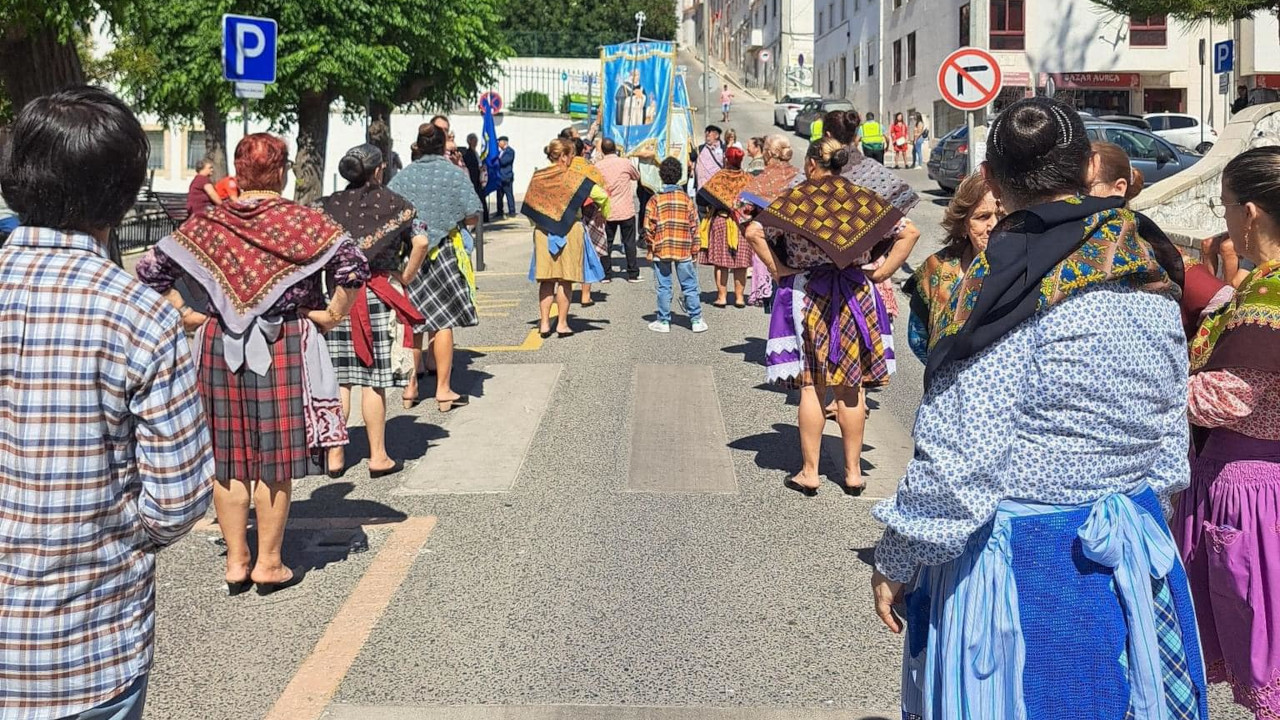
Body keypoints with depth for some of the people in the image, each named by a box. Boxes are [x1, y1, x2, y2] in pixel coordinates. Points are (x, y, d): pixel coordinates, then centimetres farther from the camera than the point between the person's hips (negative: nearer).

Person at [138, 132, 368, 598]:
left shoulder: (208, 223, 1)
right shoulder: (305, 222, -7)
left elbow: (151, 268, 0)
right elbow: (353, 267, -18)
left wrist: (185, 315, 4)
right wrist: (332, 316, -7)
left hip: (219, 347, 3)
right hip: (283, 348, -3)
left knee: (229, 457, 11)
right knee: (275, 458, 6)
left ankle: (236, 561, 20)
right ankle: (268, 564, 14)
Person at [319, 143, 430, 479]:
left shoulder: (329, 205, 6)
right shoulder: (392, 203, 0)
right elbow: (421, 242, -10)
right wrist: (406, 279, 1)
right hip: (377, 297, -2)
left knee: (337, 379, 7)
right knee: (374, 379, 2)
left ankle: (335, 455, 11)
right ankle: (378, 457, 8)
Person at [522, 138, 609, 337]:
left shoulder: (537, 177, 2)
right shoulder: (573, 178, -10)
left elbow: (528, 208, 7)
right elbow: (601, 195, -14)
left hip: (543, 233, 4)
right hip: (569, 232, -4)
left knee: (546, 280, 9)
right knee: (565, 280, 4)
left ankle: (544, 323, 9)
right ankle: (562, 323, 7)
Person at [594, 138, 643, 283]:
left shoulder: (598, 166, -4)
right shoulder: (625, 163, -7)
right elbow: (637, 176, 10)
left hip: (607, 212, 1)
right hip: (626, 211, -1)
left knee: (606, 242, 9)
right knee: (629, 242, 7)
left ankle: (606, 274, 9)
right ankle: (633, 274, 9)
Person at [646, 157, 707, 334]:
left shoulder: (655, 200, -3)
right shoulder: (687, 199, 1)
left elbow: (649, 227, -6)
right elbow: (694, 226, 2)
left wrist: (650, 249, 5)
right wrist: (694, 249, 9)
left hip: (661, 250, -1)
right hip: (684, 250, 1)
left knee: (664, 287, 6)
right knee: (689, 286, 8)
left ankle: (663, 321, 10)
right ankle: (696, 320, 10)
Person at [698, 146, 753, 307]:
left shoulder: (719, 178, -6)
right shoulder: (747, 179, 1)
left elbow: (702, 197, -8)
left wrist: (710, 207, 10)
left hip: (720, 222, -2)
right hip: (742, 223, 2)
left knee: (720, 262, 3)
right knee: (740, 263, 6)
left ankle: (722, 296, 3)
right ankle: (739, 297, 8)